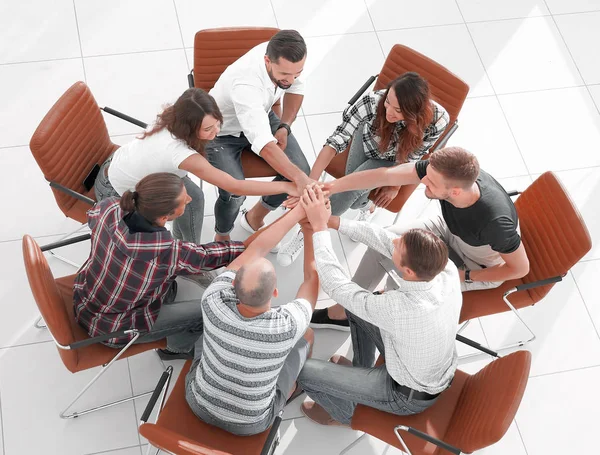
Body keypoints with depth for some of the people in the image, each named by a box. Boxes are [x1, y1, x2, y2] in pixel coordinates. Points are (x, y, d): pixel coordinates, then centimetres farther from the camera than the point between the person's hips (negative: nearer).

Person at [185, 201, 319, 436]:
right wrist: (311, 229, -8)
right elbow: (313, 278, -18)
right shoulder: (286, 326, -37)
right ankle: (292, 388, 46)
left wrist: (301, 210, -15)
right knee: (306, 335, 14)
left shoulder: (214, 303, -32)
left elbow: (256, 249, -19)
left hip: (199, 401, 2)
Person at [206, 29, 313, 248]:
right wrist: (299, 179, -63)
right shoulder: (246, 84, -43)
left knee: (301, 169, -12)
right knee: (235, 193, -28)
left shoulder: (282, 56, -22)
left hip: (261, 117, 6)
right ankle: (222, 237, 9)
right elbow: (263, 144, -53)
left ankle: (254, 218, 16)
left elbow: (296, 87, 1)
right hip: (222, 132, -6)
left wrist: (284, 126, -11)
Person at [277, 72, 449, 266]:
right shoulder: (373, 101, -40)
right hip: (367, 140, 1)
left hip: (391, 161, -1)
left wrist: (395, 185, -6)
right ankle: (367, 205, 24)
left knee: (351, 188, -21)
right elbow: (337, 140, -38)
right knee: (354, 197, -15)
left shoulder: (437, 120, -37)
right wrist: (311, 181, -46)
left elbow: (411, 157, -18)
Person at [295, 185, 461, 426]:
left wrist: (320, 227, -25)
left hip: (408, 396, -6)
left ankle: (342, 412, 27)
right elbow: (385, 240, -16)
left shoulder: (399, 308, -44)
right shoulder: (449, 271, -26)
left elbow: (336, 285, -31)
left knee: (304, 371, -4)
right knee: (355, 303, 12)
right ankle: (361, 371, 35)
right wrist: (334, 221, -17)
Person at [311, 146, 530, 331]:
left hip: (481, 268, -5)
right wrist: (328, 188, -29)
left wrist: (462, 276, -20)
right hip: (451, 230, 5)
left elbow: (521, 268, -27)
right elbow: (384, 175, -28)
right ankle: (345, 309, 8)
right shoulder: (445, 171, -32)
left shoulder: (495, 221, -44)